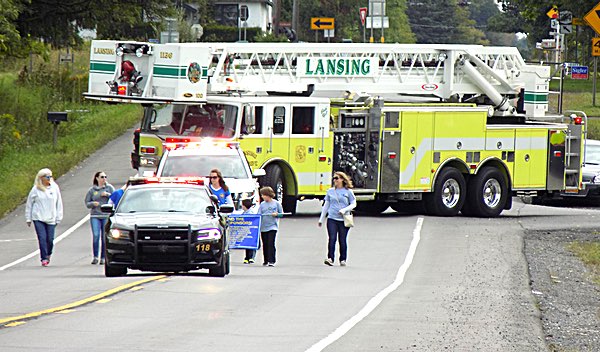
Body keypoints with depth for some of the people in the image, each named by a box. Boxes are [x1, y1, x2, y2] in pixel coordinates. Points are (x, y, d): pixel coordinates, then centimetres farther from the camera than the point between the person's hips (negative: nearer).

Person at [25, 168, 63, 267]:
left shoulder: (55, 188, 2)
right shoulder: (35, 189, -1)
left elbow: (59, 203, 7)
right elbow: (29, 204, 7)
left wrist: (58, 218, 4)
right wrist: (28, 219, 7)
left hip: (51, 218, 1)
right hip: (38, 218, -1)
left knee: (50, 239, 2)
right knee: (42, 238, -10)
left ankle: (48, 254, 29)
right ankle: (44, 258, -4)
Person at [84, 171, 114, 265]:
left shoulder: (109, 187, 8)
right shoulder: (92, 190, 9)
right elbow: (87, 203, 10)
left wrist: (108, 194, -11)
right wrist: (93, 203, -10)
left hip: (106, 216, 0)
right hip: (95, 216, 0)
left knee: (105, 237, -1)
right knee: (96, 236, -11)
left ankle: (103, 257, 6)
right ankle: (95, 257, -6)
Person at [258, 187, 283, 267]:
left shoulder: (276, 203, 2)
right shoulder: (262, 204, 9)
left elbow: (281, 214, 6)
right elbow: (259, 215, 7)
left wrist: (276, 214, -12)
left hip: (272, 226, -4)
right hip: (263, 227, 4)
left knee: (271, 244, -12)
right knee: (265, 244, 7)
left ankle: (271, 261, -13)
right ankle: (265, 260, 18)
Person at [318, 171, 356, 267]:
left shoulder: (348, 191, 3)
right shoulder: (330, 191, 11)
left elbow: (353, 204, 4)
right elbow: (326, 205, 17)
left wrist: (344, 210, -13)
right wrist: (321, 219, 16)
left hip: (344, 220, -2)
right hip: (332, 219, 2)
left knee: (342, 240, 2)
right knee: (332, 239, -11)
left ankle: (343, 259, 14)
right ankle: (330, 258, -16)